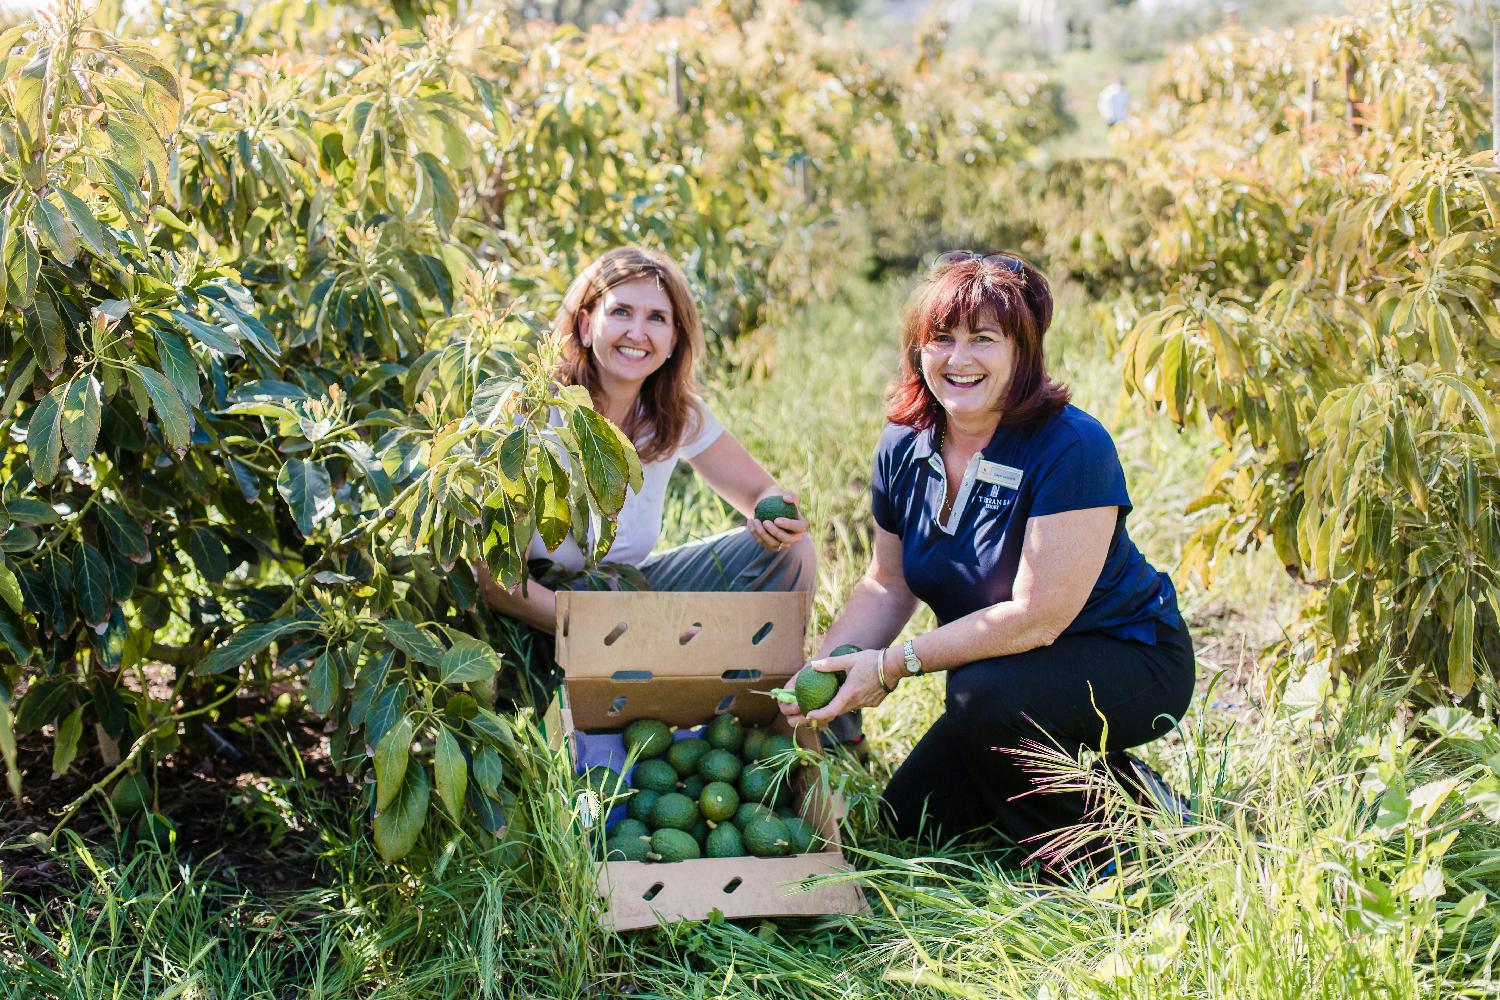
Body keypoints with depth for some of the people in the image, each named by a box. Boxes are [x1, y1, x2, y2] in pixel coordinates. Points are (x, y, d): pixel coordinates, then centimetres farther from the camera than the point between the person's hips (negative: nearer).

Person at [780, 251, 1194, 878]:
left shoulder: (1072, 449, -26)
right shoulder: (905, 448, -4)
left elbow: (1036, 618, -28)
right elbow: (888, 586, 6)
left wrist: (893, 665, -27)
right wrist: (818, 670, -12)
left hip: (1130, 663, -7)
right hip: (1009, 676, 7)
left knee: (984, 695, -34)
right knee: (914, 815, 0)